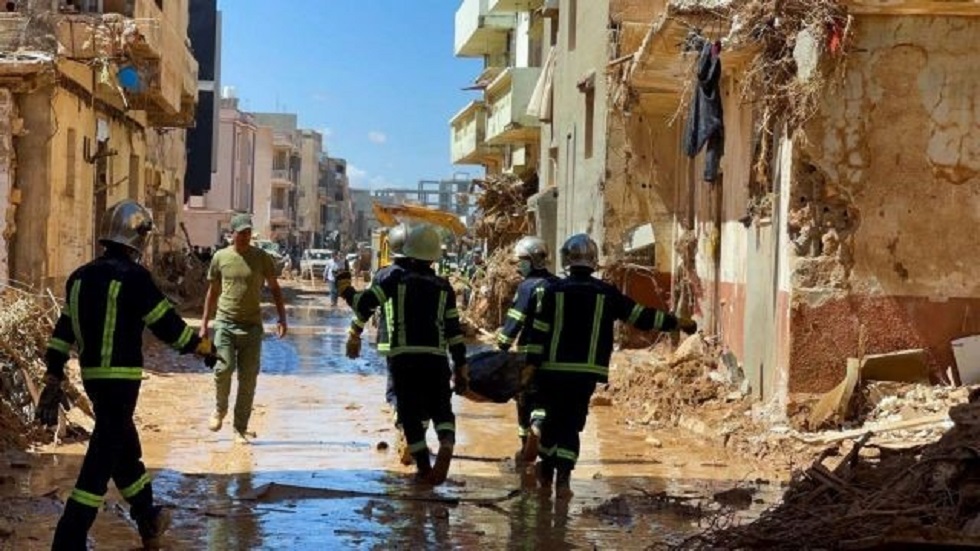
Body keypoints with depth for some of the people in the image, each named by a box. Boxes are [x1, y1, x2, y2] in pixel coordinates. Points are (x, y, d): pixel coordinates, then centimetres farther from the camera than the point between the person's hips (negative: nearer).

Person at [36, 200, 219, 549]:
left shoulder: (80, 277, 8)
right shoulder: (134, 277, -14)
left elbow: (63, 332, 9)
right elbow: (167, 324, -11)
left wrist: (53, 381, 13)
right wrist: (205, 349, 3)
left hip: (92, 376, 8)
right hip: (121, 378, -8)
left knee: (126, 447, 22)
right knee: (102, 459, -4)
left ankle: (149, 521, 38)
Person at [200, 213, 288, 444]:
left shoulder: (262, 258, 3)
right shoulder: (220, 257, 5)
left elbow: (274, 288, 9)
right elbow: (213, 291, 15)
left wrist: (282, 318, -1)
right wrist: (205, 321, 13)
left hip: (252, 325, 0)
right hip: (225, 323, 0)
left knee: (248, 378, 0)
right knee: (224, 368, -16)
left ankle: (241, 427, 10)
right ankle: (220, 409, 13)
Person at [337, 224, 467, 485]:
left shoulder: (397, 279, 2)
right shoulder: (444, 287, 9)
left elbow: (364, 303, -3)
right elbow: (454, 331, 8)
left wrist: (345, 288, 15)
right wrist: (461, 367, 13)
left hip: (403, 358, -2)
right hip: (436, 358, 2)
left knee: (410, 414, 8)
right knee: (441, 409, 11)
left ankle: (424, 468, 7)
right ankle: (446, 443, -20)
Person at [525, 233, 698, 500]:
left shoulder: (554, 290, -2)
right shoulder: (606, 293, 2)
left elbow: (540, 330, -4)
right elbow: (640, 316, 7)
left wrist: (532, 363, 0)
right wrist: (676, 322, 17)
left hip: (553, 368, 0)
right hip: (587, 371, 1)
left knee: (551, 415, 21)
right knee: (571, 423, 6)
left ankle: (537, 428, -6)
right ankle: (563, 478, -1)